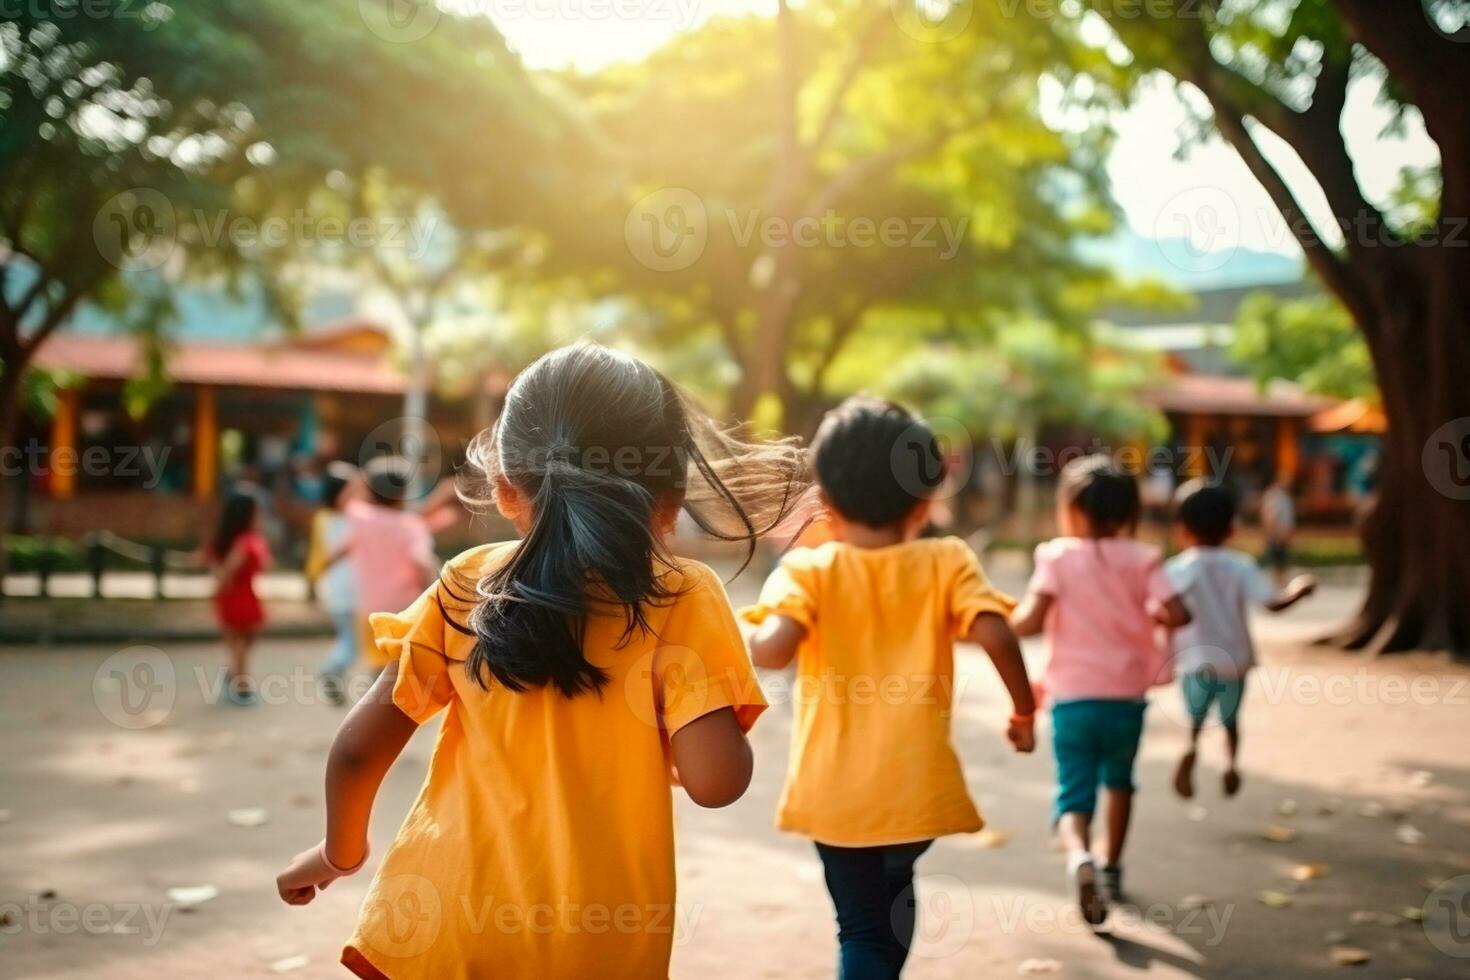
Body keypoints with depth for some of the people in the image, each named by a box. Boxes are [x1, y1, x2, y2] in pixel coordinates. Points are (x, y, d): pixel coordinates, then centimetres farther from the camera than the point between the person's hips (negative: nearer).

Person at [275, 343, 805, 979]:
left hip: (442, 920, 2)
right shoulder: (683, 600, -11)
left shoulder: (466, 587, -3)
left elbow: (359, 748, 1)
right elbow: (716, 779, -19)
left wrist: (342, 851, 20)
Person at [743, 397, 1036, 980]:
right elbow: (997, 635, -16)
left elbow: (772, 648, -23)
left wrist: (749, 646, 0)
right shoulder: (946, 563, -4)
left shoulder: (807, 570, -7)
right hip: (917, 788, 1)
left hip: (834, 792, -1)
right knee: (894, 884, 31)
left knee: (861, 926, 15)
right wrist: (1024, 709, 1)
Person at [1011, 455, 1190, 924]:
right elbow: (1177, 614, -10)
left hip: (1072, 698, -2)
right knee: (1119, 781, 27)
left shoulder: (1057, 556, -6)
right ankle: (1112, 868, 37)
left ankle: (1079, 856, -27)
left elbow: (1028, 623, -15)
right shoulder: (1142, 558, -1)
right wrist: (1148, 613, 10)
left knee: (1073, 794, 2)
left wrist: (1012, 615, 7)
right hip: (1126, 697, 2)